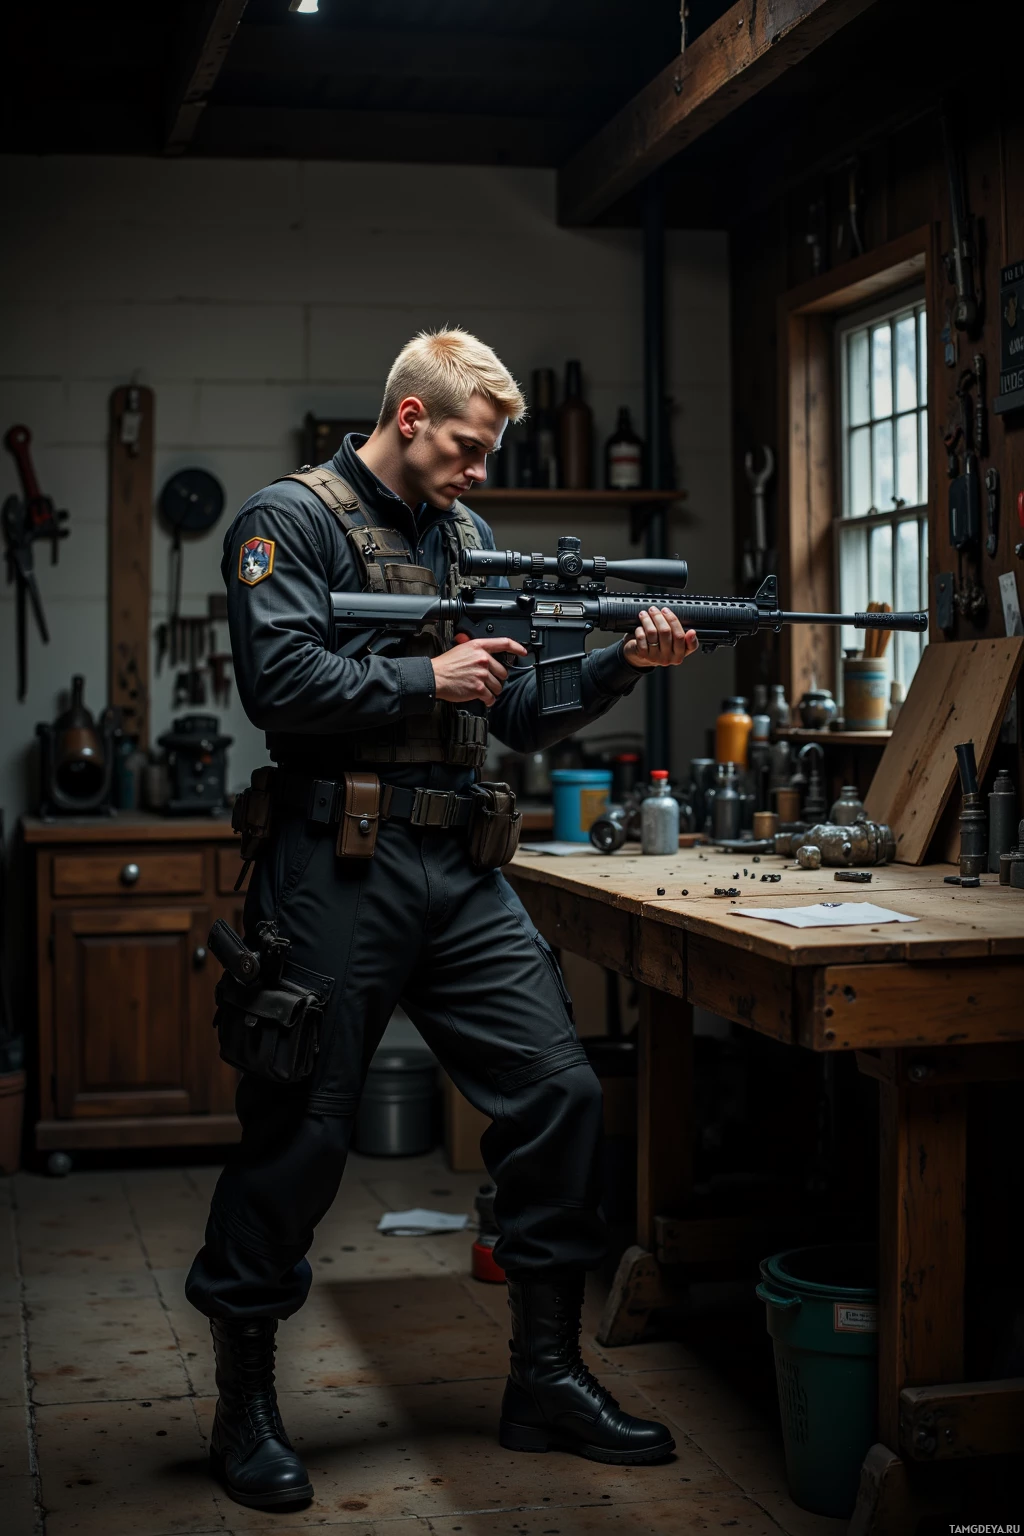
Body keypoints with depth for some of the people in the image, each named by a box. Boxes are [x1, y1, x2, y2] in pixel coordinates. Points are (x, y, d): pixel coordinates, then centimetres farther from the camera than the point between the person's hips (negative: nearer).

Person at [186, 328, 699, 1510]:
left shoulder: (467, 536, 19)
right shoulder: (290, 521, -3)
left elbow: (524, 715, 17)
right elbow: (282, 684, -17)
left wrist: (623, 665, 2)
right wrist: (429, 678, -11)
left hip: (459, 875, 7)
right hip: (336, 873, -7)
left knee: (558, 1093, 2)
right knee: (299, 1137, 0)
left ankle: (545, 1378, 17)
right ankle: (244, 1405, 17)